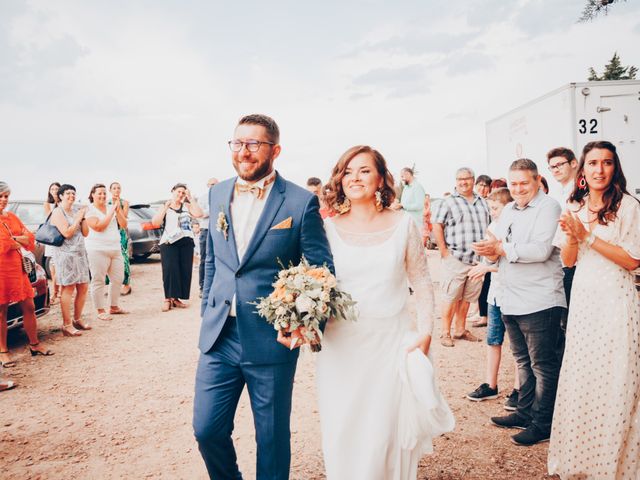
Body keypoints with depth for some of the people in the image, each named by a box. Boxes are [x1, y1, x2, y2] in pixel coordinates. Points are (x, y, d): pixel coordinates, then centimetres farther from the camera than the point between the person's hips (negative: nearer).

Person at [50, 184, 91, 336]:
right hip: (66, 254, -7)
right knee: (68, 289, -8)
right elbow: (67, 233, -17)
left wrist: (83, 217, -1)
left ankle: (77, 319, 21)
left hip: (81, 253, 8)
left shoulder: (76, 211, 15)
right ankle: (67, 325, -5)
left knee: (83, 288, 8)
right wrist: (78, 218, -10)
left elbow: (85, 233, 10)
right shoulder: (58, 212, -6)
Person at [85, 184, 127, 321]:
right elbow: (99, 227, -17)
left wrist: (118, 211, -8)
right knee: (98, 281, -4)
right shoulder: (89, 210, -3)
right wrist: (111, 212, -14)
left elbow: (124, 225, 5)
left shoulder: (112, 207, 12)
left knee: (118, 279, 10)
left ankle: (114, 307, 23)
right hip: (98, 249, -6)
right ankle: (100, 311, 3)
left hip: (116, 249, 6)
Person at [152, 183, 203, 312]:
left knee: (184, 270, 0)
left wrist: (190, 198, -4)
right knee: (170, 269, -13)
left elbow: (199, 214, -6)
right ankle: (167, 299, -8)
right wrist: (165, 208, -10)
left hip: (186, 242, 2)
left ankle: (175, 298, 9)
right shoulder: (164, 207, 11)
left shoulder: (187, 206, 13)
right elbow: (155, 223, -4)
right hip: (169, 243, -2)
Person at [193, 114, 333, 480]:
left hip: (272, 340, -4)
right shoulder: (218, 194, 7)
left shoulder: (301, 202, -9)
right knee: (207, 429, 10)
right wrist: (208, 312, 14)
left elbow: (322, 269, -5)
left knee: (272, 436, 12)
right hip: (219, 338, 4)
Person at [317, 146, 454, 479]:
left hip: (392, 343, 0)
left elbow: (422, 282, 4)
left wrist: (425, 332, -4)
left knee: (385, 435, 6)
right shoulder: (328, 228, 0)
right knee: (342, 434, 9)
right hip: (341, 345, 1)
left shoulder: (403, 224, 1)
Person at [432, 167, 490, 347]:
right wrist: (444, 251, -11)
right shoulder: (448, 202, -1)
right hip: (456, 259, -5)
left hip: (478, 259, 5)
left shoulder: (482, 202, 16)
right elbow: (437, 226, -7)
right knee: (451, 298, -1)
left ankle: (460, 330, 23)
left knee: (467, 298, 11)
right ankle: (445, 333, 8)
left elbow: (487, 227, 19)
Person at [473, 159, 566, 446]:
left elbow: (541, 250, -22)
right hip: (511, 301, 8)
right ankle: (525, 414, 32)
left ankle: (543, 425, 13)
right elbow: (497, 247, 17)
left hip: (540, 302, -8)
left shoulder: (548, 207, -10)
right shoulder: (508, 210, 16)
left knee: (542, 365, 2)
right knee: (523, 362, 19)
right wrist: (490, 251, -6)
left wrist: (503, 248, -16)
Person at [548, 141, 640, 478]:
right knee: (578, 380, 10)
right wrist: (572, 237, -12)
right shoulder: (575, 208, 8)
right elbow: (568, 261, 8)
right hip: (582, 299, 5)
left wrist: (588, 235, -17)